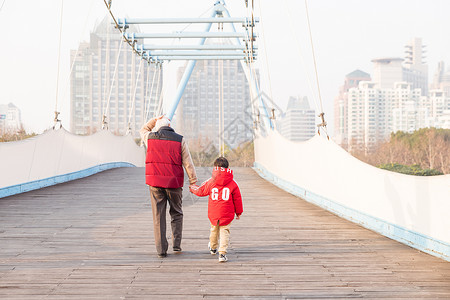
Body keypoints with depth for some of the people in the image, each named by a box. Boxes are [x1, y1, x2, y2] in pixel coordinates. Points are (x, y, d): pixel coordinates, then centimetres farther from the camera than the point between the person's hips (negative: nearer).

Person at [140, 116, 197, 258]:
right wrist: (193, 181, 2)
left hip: (155, 183, 1)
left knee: (158, 216, 5)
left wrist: (155, 120, 27)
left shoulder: (150, 138, 2)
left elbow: (143, 130, 29)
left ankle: (161, 249, 4)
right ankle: (176, 244, 9)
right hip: (174, 183, -1)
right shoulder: (179, 140, -2)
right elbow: (188, 163, -3)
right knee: (176, 214, 17)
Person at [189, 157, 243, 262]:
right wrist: (238, 212, 17)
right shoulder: (232, 183, -2)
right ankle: (222, 253, -12)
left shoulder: (211, 182, -3)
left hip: (213, 213, 1)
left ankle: (213, 248, 45)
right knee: (224, 231, 3)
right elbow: (237, 199, 5)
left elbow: (201, 191, 12)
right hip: (227, 214, -1)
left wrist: (193, 188, 34)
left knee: (214, 229, 22)